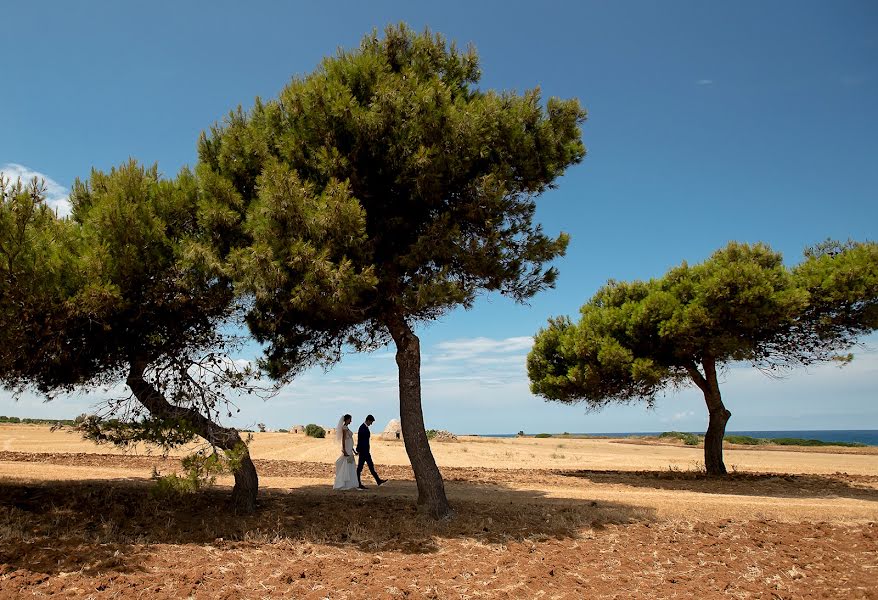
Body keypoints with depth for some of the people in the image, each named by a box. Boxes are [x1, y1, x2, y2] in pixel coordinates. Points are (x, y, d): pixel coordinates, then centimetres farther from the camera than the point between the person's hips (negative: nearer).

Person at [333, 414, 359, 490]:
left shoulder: (346, 428, 16)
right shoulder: (344, 427, -12)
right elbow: (343, 439, -19)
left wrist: (353, 450, 23)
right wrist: (344, 451, -23)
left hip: (349, 450, 10)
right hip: (346, 450, -10)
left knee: (350, 468, 10)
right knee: (346, 467, -7)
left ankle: (350, 485, 12)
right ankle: (342, 485, -3)